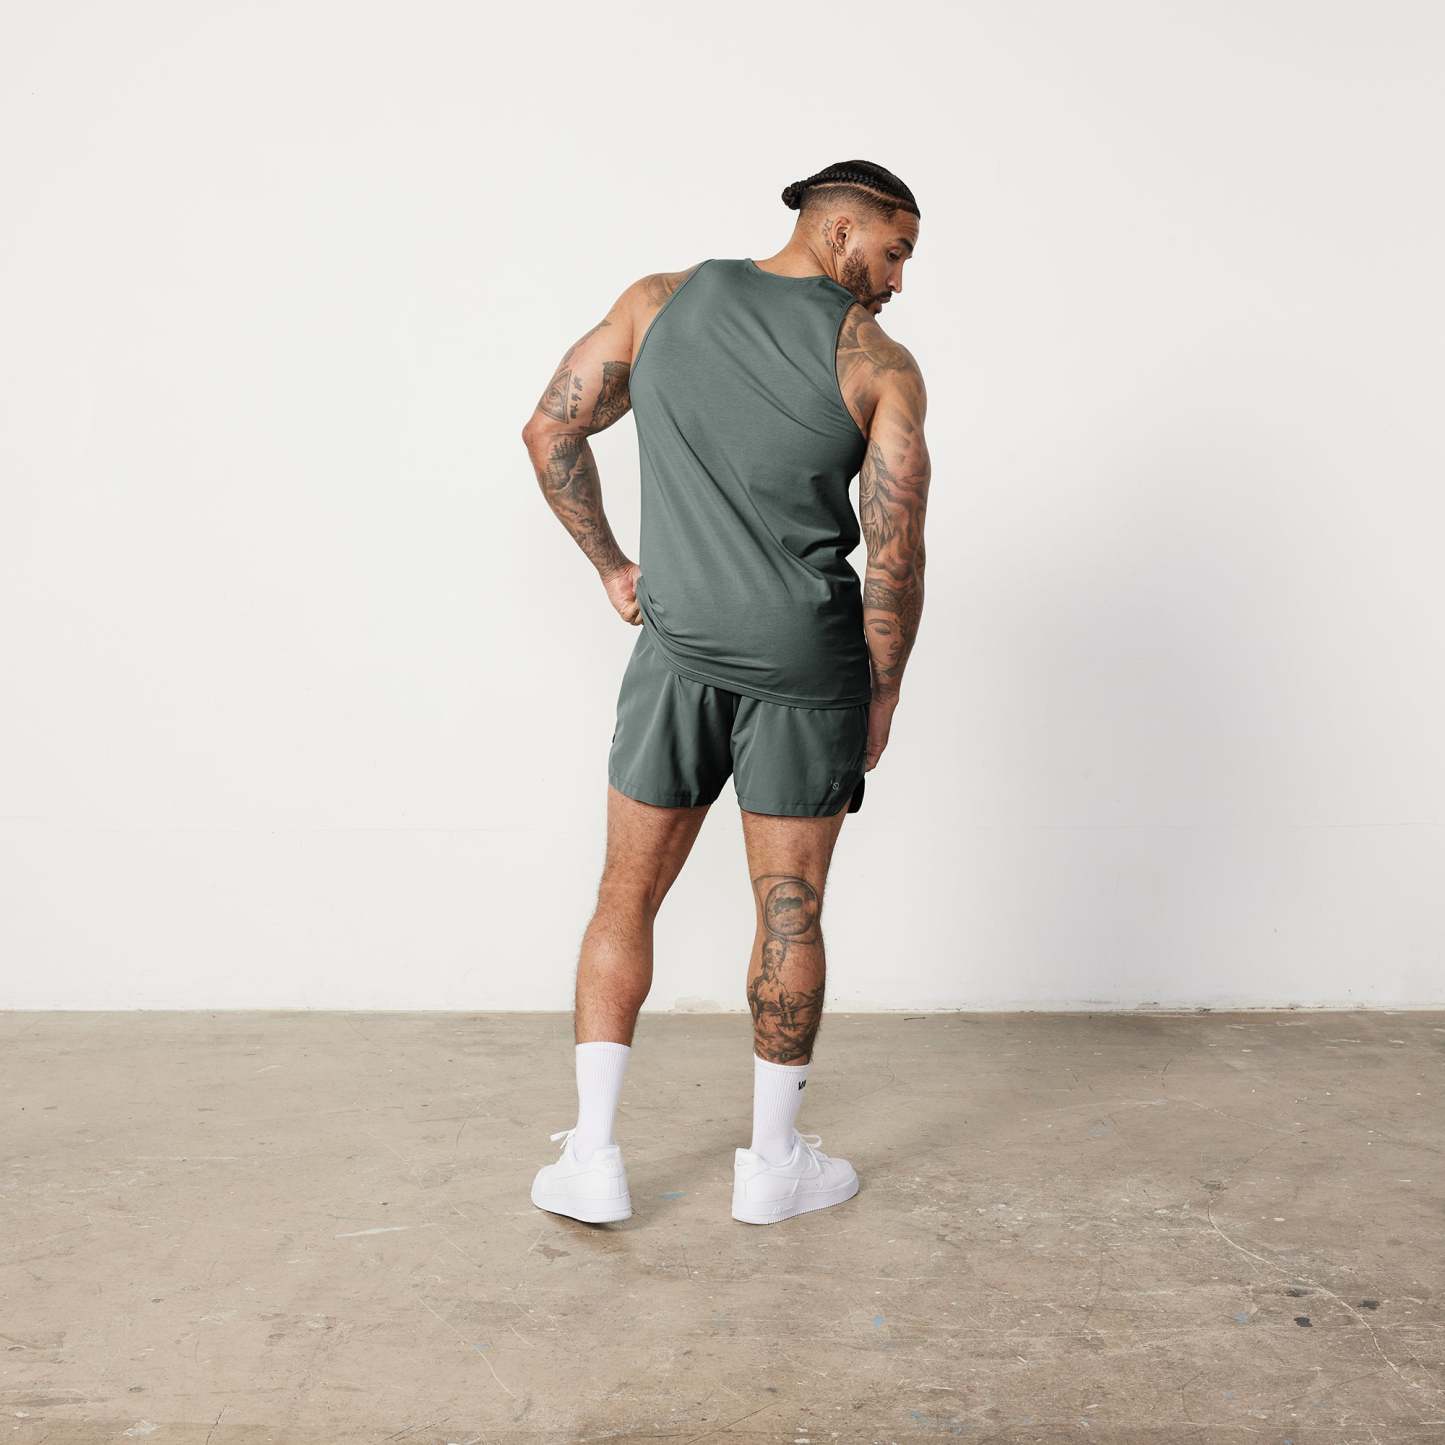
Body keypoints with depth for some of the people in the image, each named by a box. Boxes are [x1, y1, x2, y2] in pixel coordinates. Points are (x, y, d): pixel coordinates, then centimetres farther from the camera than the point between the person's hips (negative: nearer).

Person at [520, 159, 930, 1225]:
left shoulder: (661, 300, 4)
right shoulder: (882, 366, -5)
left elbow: (550, 433, 6)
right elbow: (896, 559, -7)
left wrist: (611, 566, 15)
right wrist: (882, 700, 5)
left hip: (678, 649, 2)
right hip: (807, 666, -2)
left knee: (628, 898, 13)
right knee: (790, 909, 9)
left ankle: (592, 1159, 15)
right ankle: (774, 1162, 22)